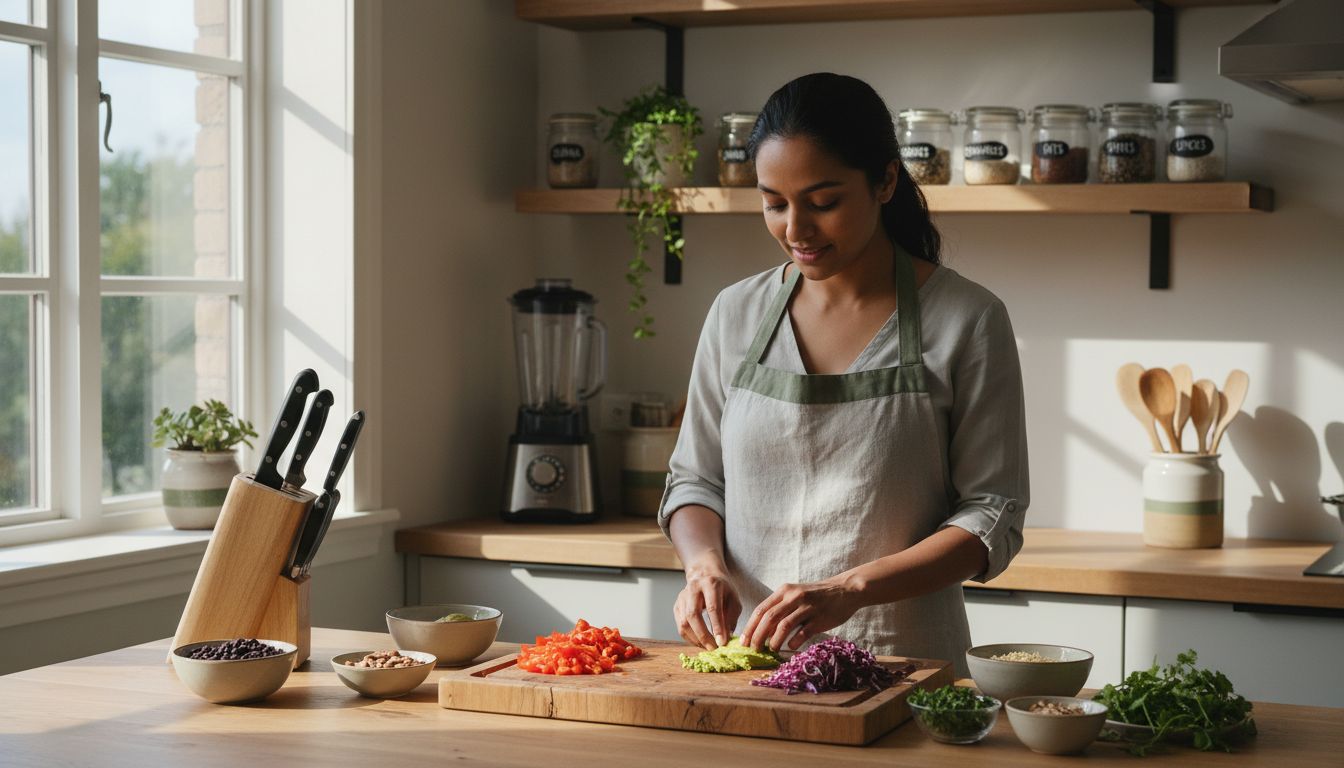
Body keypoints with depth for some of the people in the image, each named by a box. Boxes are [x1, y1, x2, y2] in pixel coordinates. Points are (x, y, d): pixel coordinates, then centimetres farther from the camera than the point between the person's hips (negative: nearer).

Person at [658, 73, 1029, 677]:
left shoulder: (966, 321, -2)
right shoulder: (736, 314, 9)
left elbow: (992, 517, -3)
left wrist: (849, 590, -16)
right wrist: (705, 562, -5)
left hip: (903, 661, -3)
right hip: (749, 652, 3)